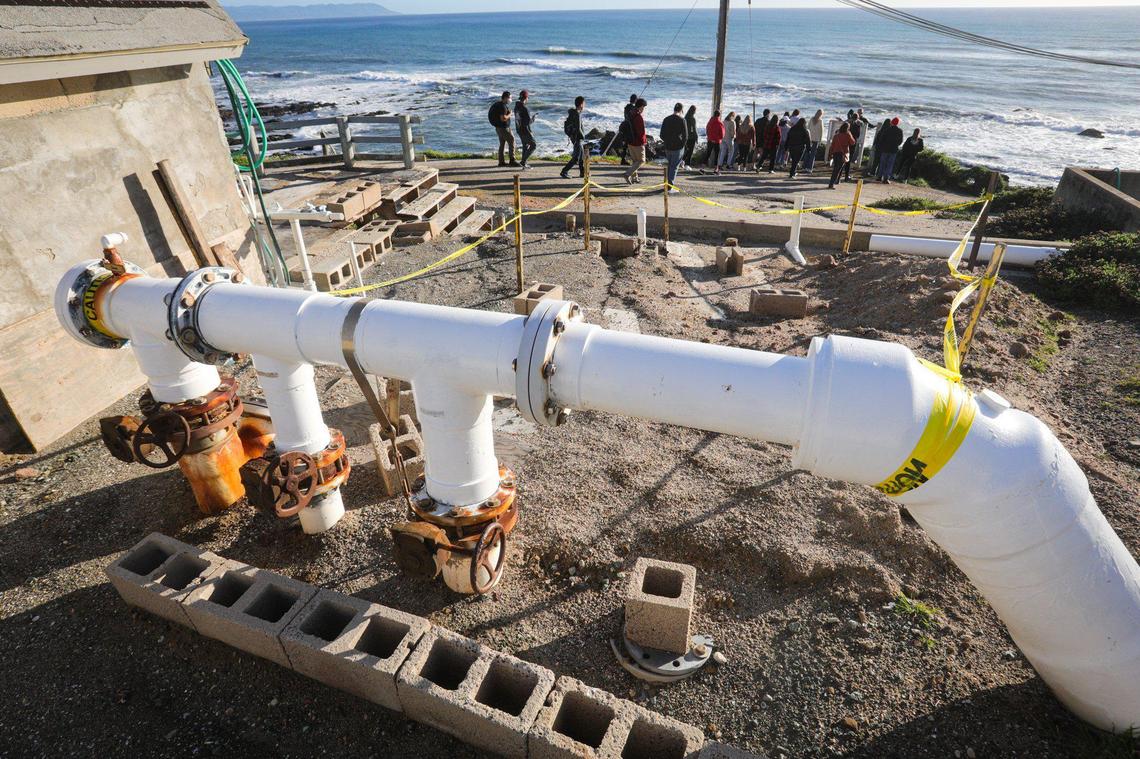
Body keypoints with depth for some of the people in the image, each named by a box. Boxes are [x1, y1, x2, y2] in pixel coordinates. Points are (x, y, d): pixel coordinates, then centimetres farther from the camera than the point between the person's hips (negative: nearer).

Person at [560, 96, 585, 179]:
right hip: (577, 138, -10)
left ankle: (582, 172, 24)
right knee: (576, 157, -5)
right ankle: (564, 172, -4)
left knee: (581, 155, 17)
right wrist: (583, 136, -10)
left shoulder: (572, 112, 8)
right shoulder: (577, 115, -21)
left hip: (573, 136, 10)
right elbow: (578, 129, -26)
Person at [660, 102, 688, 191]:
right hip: (678, 148, -5)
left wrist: (667, 142, 15)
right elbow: (685, 135, -11)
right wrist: (683, 145, 2)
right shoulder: (681, 120, -10)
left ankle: (668, 184, 24)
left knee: (668, 166, 17)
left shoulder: (666, 119, 6)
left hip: (668, 147, 5)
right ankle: (670, 187, -2)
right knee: (674, 167, 0)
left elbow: (662, 135, 8)